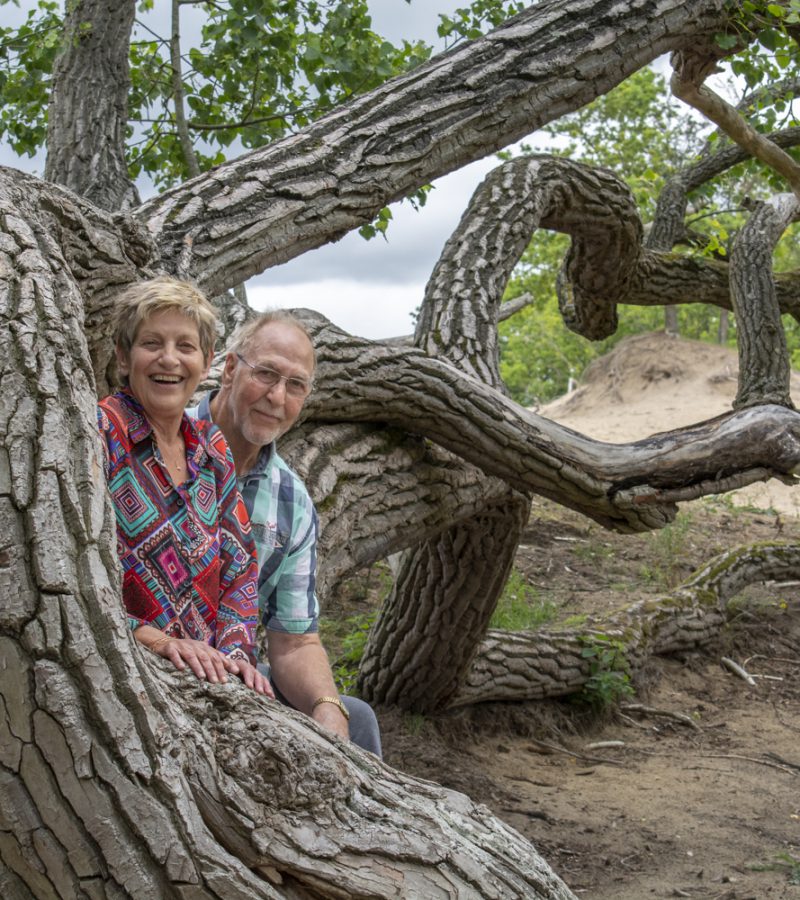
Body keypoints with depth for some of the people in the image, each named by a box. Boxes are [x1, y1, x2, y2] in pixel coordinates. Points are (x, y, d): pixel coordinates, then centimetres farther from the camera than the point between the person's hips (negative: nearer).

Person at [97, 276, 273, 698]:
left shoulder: (212, 449, 12)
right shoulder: (99, 435, -8)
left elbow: (238, 561, 13)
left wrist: (235, 649, -3)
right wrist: (156, 639, -21)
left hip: (206, 673, 6)